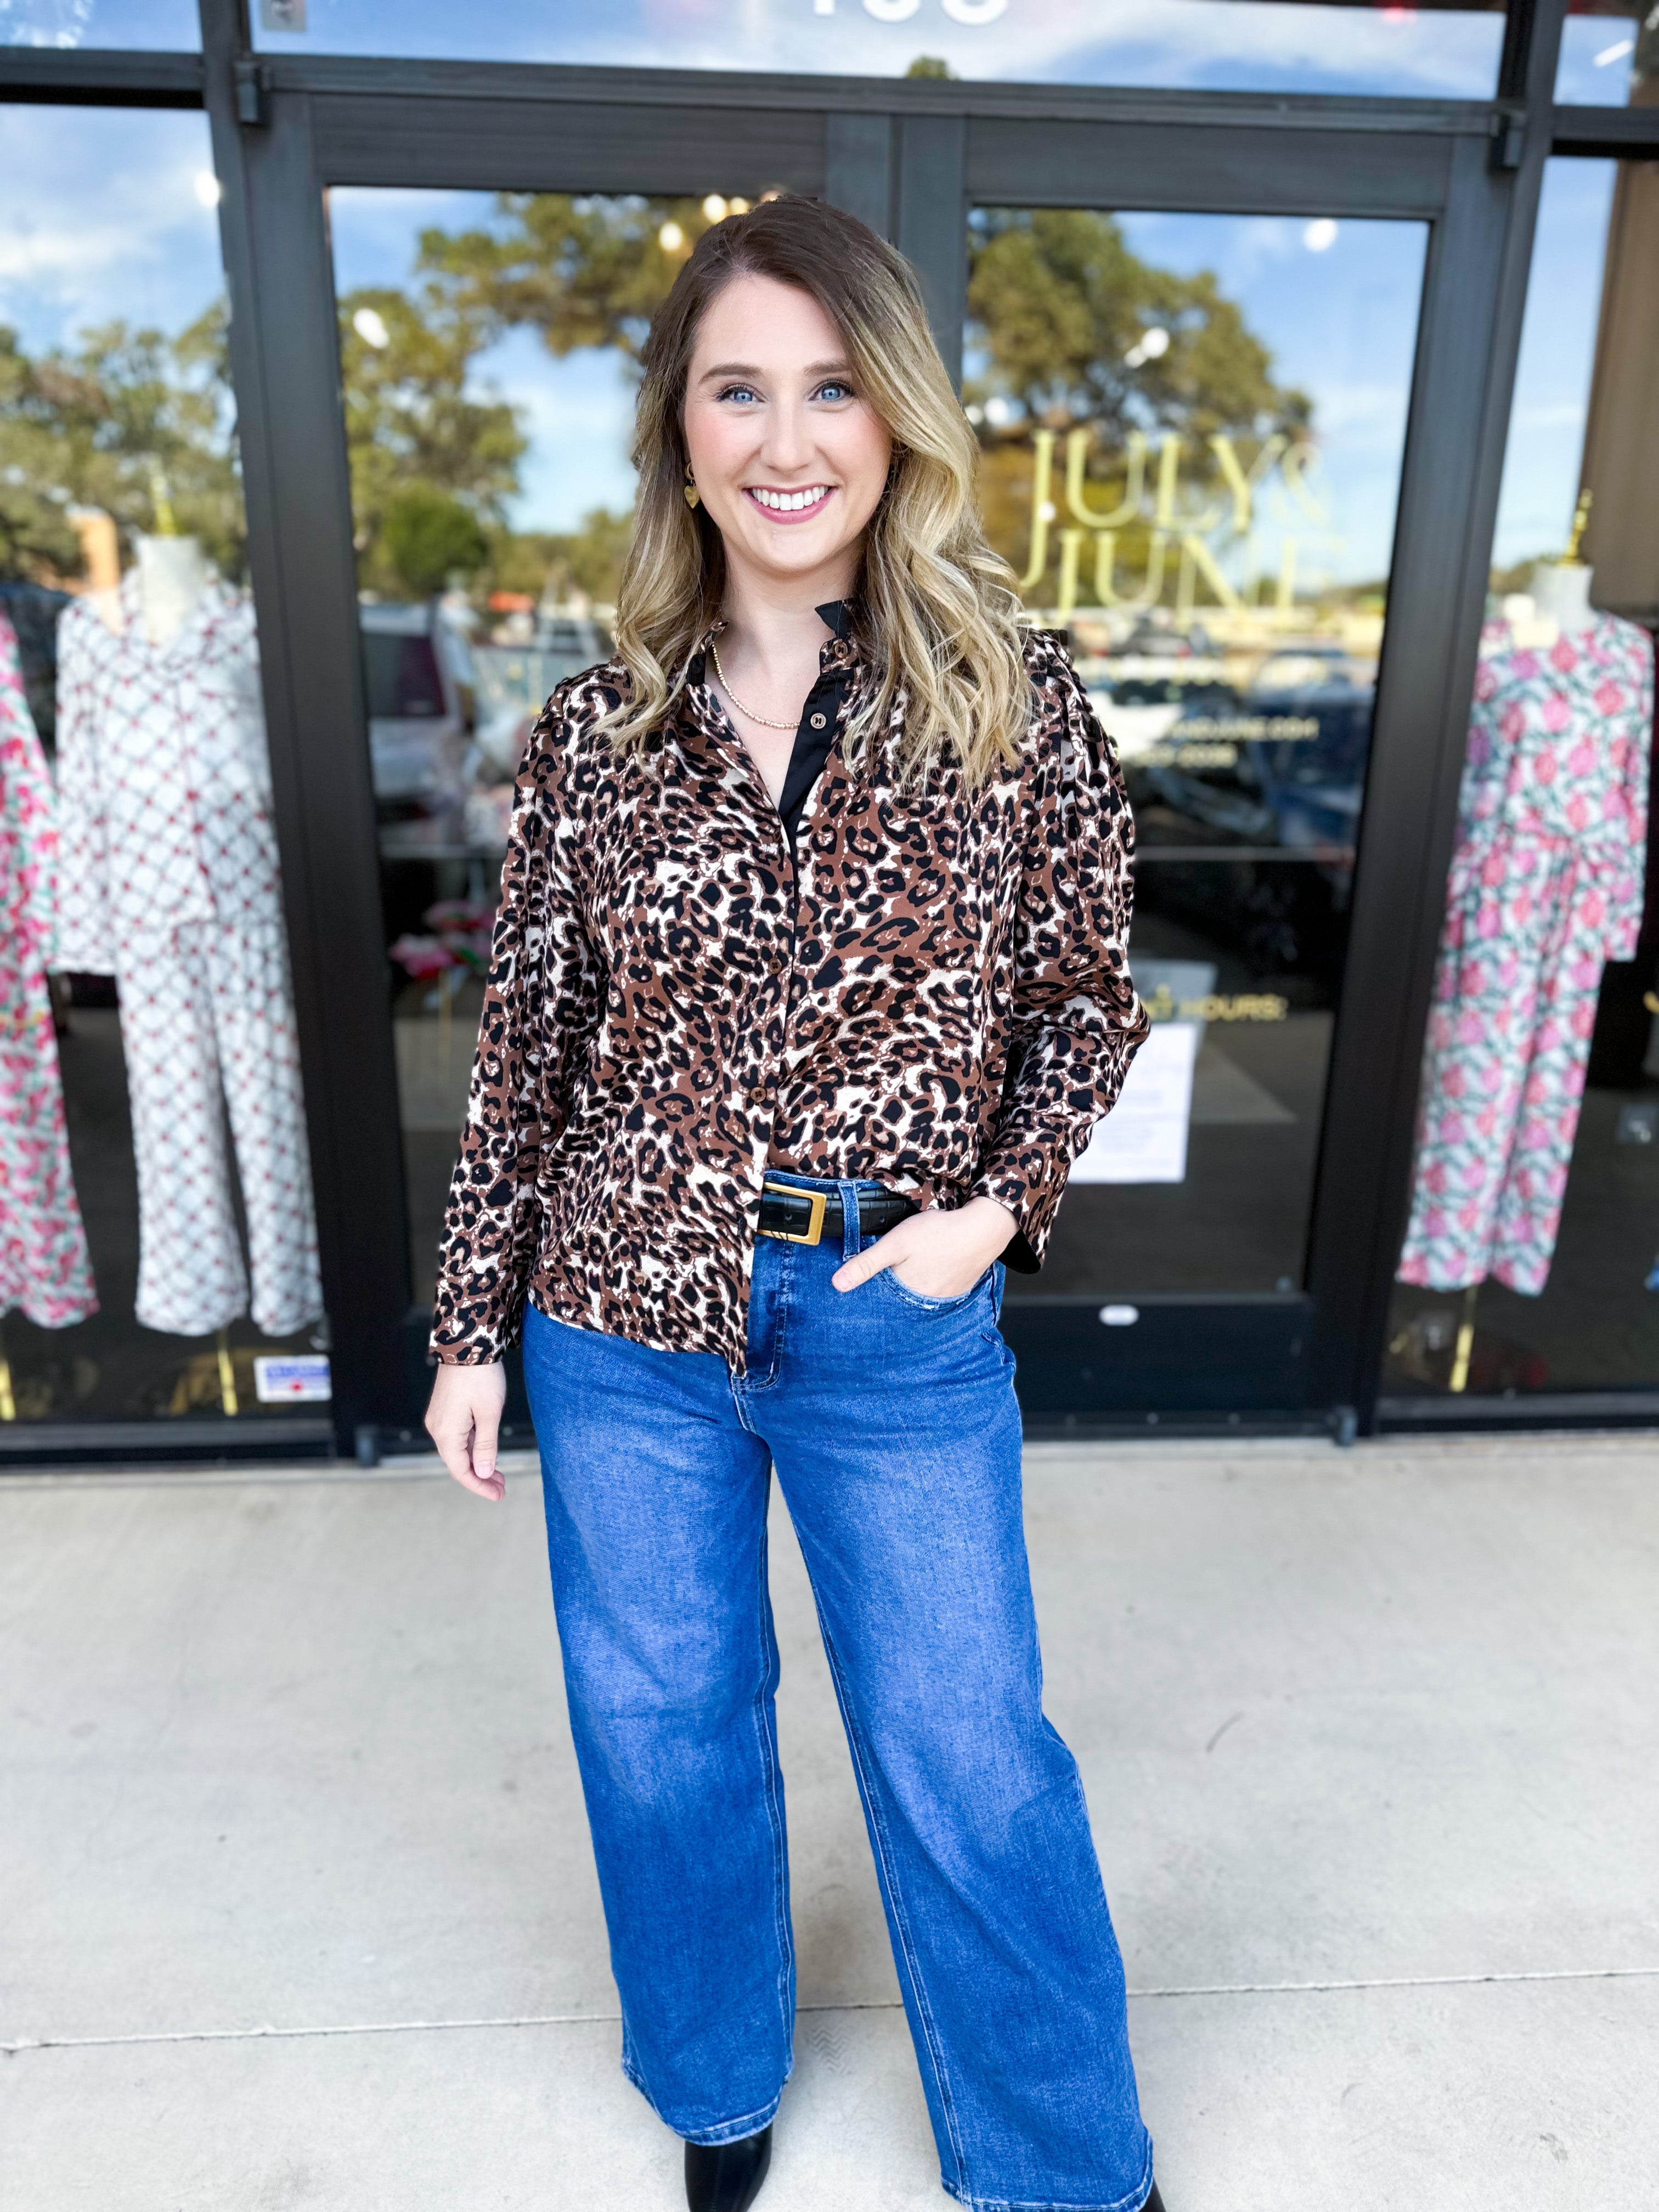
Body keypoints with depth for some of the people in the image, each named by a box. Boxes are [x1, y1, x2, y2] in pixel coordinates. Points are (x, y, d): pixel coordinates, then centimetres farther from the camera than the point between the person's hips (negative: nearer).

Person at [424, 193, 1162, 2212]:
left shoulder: (1015, 705, -4)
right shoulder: (600, 725, 0)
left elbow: (1086, 999, 5)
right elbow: (528, 1043, 3)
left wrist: (998, 1204, -10)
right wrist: (474, 1324, 5)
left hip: (898, 1318, -1)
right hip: (627, 1313, 2)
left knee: (968, 1761, 11)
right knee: (658, 1734, 18)